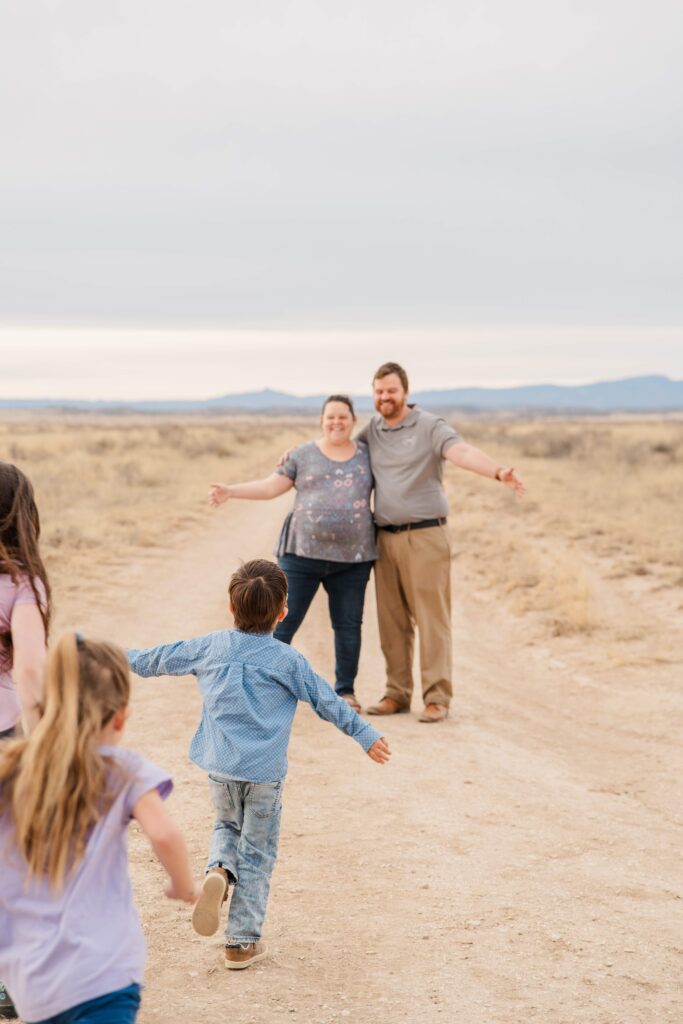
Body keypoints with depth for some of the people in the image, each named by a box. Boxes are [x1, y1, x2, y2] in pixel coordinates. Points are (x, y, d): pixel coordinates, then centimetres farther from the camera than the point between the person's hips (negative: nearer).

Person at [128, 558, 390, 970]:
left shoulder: (210, 647, 2)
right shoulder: (286, 660, -7)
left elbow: (162, 658, 15)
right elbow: (327, 701, -2)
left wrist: (126, 659, 34)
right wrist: (365, 735, 7)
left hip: (220, 767, 3)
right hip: (264, 772, -3)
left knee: (228, 826, 28)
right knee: (257, 853, 9)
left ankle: (218, 871, -4)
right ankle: (242, 942, 11)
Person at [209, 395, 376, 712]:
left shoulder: (368, 456, 8)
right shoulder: (303, 455, 4)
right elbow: (271, 486, 2)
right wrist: (230, 491, -8)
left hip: (352, 558, 1)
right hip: (303, 554, -1)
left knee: (348, 625, 6)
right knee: (283, 622, -1)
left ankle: (345, 690, 17)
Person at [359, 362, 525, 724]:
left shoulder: (429, 427, -6)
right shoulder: (371, 432, 12)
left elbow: (463, 453, -22)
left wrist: (498, 471, -40)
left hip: (424, 536, -5)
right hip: (385, 538, 5)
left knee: (432, 618, -5)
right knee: (392, 621, 9)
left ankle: (437, 698, -2)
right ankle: (397, 693, 17)